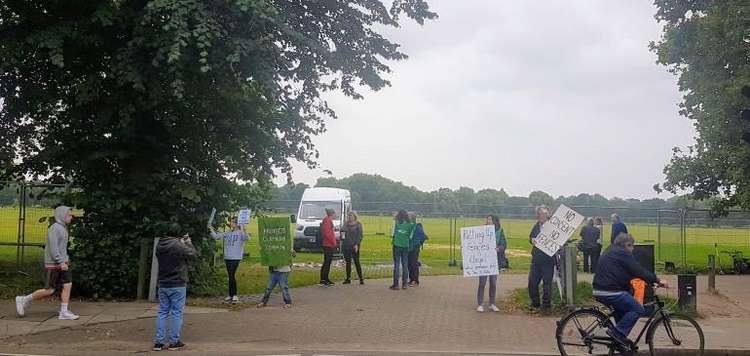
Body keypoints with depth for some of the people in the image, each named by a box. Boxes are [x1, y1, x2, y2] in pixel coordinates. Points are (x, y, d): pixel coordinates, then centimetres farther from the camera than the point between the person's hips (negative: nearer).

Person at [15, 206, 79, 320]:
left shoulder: (63, 228, 14)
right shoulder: (54, 228, -15)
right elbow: (53, 247, -22)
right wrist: (61, 262, -24)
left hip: (62, 262, 9)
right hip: (53, 264, -9)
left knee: (67, 285, -2)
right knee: (49, 290, -4)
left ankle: (64, 312, -1)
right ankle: (24, 300, 12)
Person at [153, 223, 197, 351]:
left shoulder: (159, 246, 2)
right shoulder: (179, 246, -19)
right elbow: (193, 254, -5)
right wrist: (189, 243, 11)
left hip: (163, 285, 6)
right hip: (178, 285, -6)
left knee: (162, 312, 10)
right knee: (177, 313, 3)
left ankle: (158, 342, 9)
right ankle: (174, 342, 6)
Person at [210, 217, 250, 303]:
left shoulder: (240, 233, -5)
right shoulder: (227, 234, 12)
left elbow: (247, 238, -25)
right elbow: (216, 236, 13)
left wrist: (242, 229, -36)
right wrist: (211, 229, 1)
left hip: (236, 258, -6)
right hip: (227, 258, 6)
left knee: (232, 275, -10)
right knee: (230, 276, 10)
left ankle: (235, 295, -2)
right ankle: (231, 295, 17)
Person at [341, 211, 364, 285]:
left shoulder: (358, 225, 0)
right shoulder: (346, 224, 15)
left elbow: (360, 236, -5)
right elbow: (342, 231, 17)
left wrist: (357, 244, -15)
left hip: (354, 246, -5)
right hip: (346, 246, 5)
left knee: (356, 262, -6)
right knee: (348, 262, 7)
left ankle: (361, 278, -3)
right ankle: (348, 278, 12)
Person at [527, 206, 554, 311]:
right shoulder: (536, 226, 9)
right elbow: (530, 237, 21)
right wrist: (532, 240, 1)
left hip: (548, 260, -6)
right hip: (536, 258, 6)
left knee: (547, 282, 2)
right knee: (532, 282, 7)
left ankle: (546, 305, 14)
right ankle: (535, 304, 21)